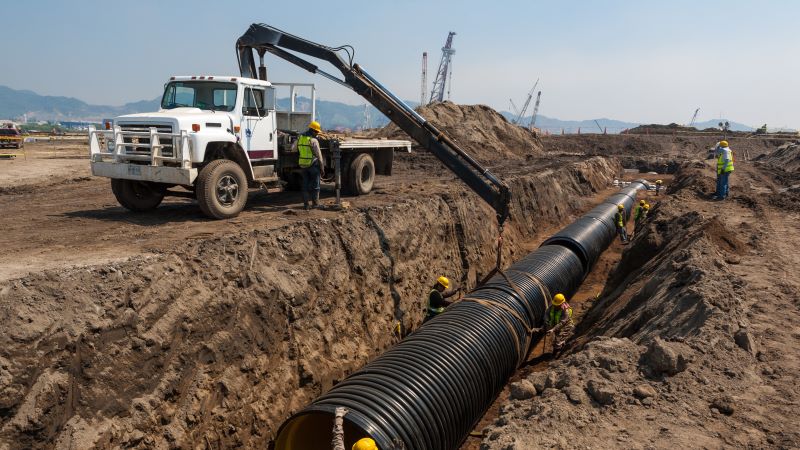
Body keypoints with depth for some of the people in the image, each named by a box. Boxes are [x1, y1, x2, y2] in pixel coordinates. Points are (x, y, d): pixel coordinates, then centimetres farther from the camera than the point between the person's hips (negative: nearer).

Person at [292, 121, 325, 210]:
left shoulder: (299, 138, 3)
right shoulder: (314, 140, -14)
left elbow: (293, 149, 17)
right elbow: (319, 155, -12)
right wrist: (322, 167, -5)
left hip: (303, 165, 5)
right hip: (313, 165, -5)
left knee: (305, 185, 11)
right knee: (315, 185, 7)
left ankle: (305, 204, 9)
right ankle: (315, 203, 11)